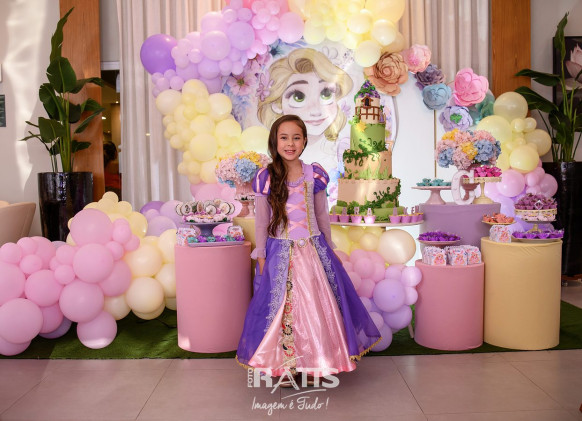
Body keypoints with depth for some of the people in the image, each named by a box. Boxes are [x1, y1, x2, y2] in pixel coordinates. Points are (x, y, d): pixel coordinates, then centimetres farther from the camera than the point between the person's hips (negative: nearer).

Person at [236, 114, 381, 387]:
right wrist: (261, 257, -1)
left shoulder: (314, 175, 0)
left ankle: (317, 362, 26)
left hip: (313, 249, 2)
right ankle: (286, 366, 21)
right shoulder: (266, 178, -5)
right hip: (280, 252, -2)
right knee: (282, 306, 5)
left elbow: (322, 216, 8)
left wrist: (328, 248, 10)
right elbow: (261, 222, 0)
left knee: (318, 304, 7)